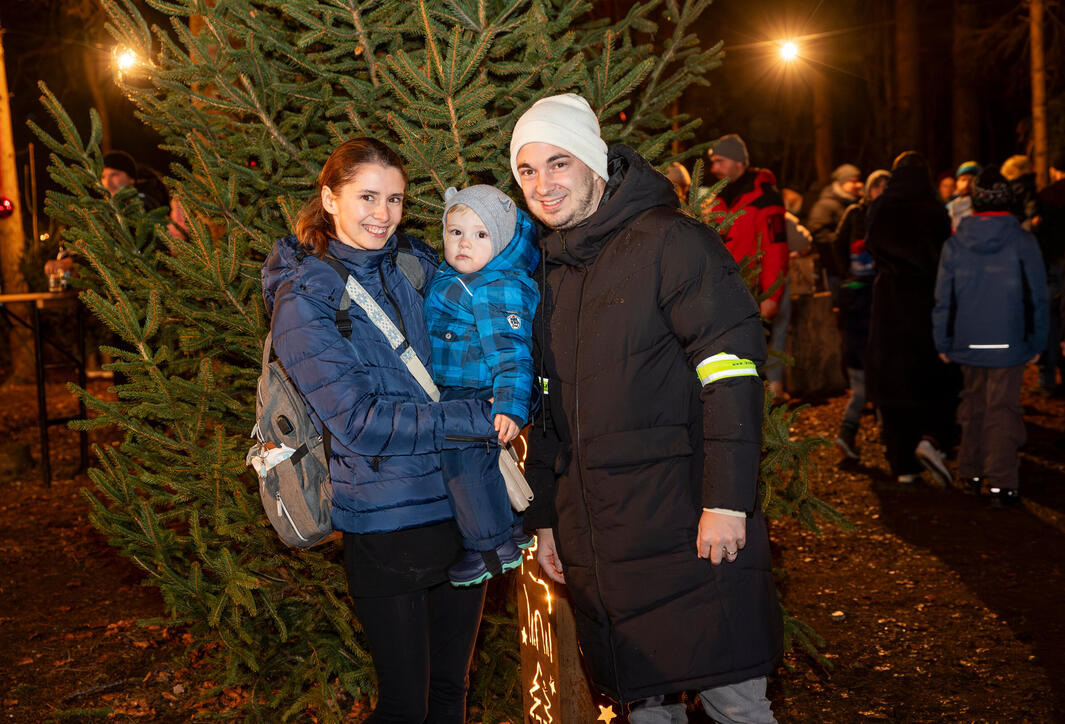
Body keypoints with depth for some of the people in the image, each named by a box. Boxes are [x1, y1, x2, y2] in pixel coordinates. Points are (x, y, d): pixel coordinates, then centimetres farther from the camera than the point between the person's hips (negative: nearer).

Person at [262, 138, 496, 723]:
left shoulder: (416, 263, 6)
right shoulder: (303, 301, -8)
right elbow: (360, 421, -16)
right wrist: (479, 419, -18)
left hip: (465, 508, 5)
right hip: (387, 525, -5)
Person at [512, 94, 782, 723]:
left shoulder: (669, 241, -7)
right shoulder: (551, 272, 15)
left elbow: (733, 369, -14)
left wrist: (727, 501, -20)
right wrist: (545, 518, 19)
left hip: (685, 529, -6)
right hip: (594, 541, 6)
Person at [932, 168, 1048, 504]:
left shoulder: (954, 243, -1)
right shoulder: (1022, 240, -6)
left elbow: (943, 298, 3)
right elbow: (1037, 297, -2)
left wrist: (943, 343, 11)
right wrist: (1036, 343, 7)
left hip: (967, 340, 3)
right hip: (1008, 340, -2)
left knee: (973, 403, 17)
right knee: (1003, 408, 1)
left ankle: (972, 472, 25)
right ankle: (1001, 482, 0)